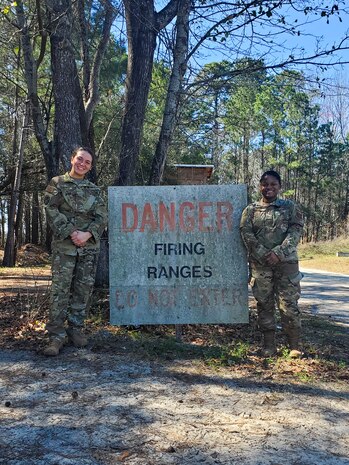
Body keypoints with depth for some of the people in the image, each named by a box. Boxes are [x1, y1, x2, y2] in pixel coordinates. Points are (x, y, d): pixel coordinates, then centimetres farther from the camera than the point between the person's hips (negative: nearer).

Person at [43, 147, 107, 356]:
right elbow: (51, 211, -4)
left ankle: (76, 328, 18)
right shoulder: (57, 183, 6)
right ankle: (57, 335, -1)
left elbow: (102, 217, 5)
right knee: (60, 290, -5)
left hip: (90, 246, 3)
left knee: (84, 289, 6)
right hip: (64, 246, -3)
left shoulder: (94, 189, 14)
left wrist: (87, 234, -12)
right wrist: (71, 233, -14)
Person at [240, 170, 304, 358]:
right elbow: (247, 235, 0)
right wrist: (263, 255, -12)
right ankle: (269, 345, 14)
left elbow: (296, 231, -2)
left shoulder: (290, 207, 8)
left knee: (289, 304, -4)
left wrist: (278, 252, -14)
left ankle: (294, 346, 8)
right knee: (264, 304, 4)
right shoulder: (250, 210, 10)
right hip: (259, 263, 1)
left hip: (286, 262, -1)